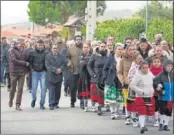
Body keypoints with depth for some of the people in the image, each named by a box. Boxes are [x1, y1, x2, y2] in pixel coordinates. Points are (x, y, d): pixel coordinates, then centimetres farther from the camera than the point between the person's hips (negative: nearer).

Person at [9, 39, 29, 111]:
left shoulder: (25, 51, 6)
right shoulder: (13, 50, -6)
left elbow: (28, 60, 10)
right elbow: (14, 60, -15)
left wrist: (27, 70, 0)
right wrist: (25, 63, -13)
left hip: (22, 72, 3)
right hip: (14, 72, -3)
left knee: (20, 89, -1)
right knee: (13, 88, 8)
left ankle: (18, 105, 4)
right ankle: (10, 100, 33)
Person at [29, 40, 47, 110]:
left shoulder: (45, 53, 2)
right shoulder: (32, 53, 2)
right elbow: (29, 62, 7)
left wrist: (46, 70, -2)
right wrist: (31, 69, -3)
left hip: (43, 72, 0)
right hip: (35, 72, 0)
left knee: (43, 88, -4)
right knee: (34, 88, 2)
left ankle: (42, 104, 5)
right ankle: (34, 99, 32)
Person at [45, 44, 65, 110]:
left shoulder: (60, 56, 12)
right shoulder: (48, 56, 1)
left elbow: (63, 64, 6)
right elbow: (48, 66, -8)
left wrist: (60, 69, -14)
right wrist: (55, 70, -17)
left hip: (59, 76, 4)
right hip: (51, 76, -4)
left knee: (58, 91, 9)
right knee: (52, 90, -8)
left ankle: (56, 103, 19)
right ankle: (51, 104, -8)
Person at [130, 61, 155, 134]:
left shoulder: (150, 74, 4)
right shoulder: (137, 75, -14)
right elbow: (132, 85, -18)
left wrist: (152, 90, 9)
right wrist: (141, 92, -20)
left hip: (150, 97, 6)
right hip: (140, 97, -6)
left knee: (148, 112, 14)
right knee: (142, 112, -14)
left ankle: (143, 125, 30)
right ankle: (142, 126, -17)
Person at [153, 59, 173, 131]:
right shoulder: (161, 75, -8)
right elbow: (154, 83, -11)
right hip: (162, 97, -3)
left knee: (168, 112, 9)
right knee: (162, 111, 0)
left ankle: (166, 125, 21)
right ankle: (161, 124, 20)